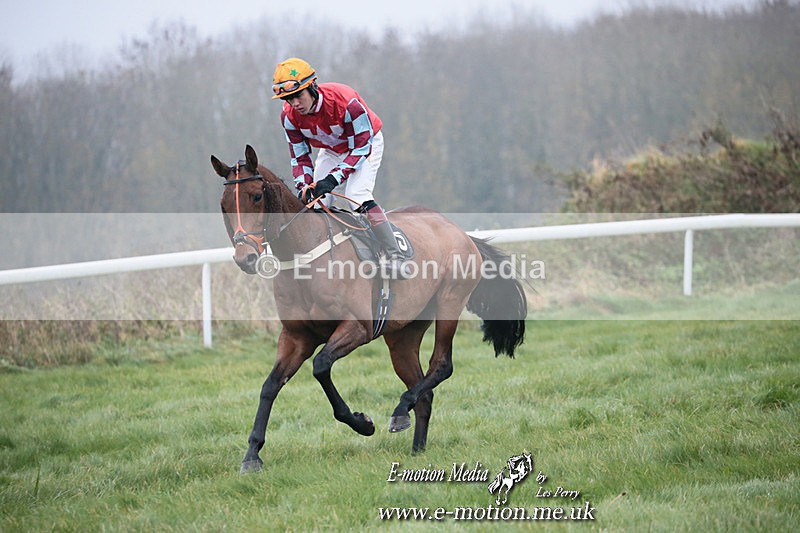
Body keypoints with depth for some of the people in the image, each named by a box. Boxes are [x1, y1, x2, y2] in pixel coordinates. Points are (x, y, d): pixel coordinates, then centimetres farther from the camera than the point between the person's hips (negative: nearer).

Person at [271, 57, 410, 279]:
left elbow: (361, 148, -31)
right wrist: (304, 187, -29)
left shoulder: (346, 102, -39)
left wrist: (333, 179, -40)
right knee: (314, 202, -3)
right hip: (331, 151, 6)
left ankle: (395, 257, -27)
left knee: (357, 195, -26)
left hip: (366, 143, -6)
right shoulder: (289, 116, -22)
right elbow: (300, 156, -11)